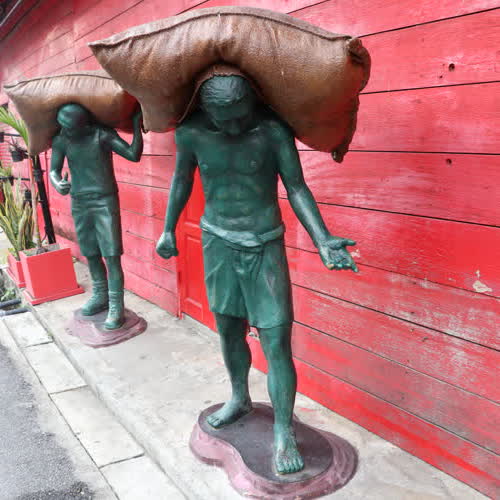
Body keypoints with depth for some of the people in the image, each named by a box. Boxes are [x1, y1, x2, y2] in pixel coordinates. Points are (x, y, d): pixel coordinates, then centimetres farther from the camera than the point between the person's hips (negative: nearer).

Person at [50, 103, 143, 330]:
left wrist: (136, 125, -23)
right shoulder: (60, 140, 0)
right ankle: (100, 296, 29)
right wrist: (57, 183, -23)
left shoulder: (103, 134, -12)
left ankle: (116, 306, -3)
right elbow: (53, 170, -1)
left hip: (105, 201, -5)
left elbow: (133, 154, -17)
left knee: (111, 255, -7)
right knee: (91, 254, 13)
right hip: (79, 203, 5)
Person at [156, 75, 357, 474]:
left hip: (265, 246, -3)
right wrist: (169, 230, 13)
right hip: (218, 242, 3)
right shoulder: (190, 132, -9)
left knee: (277, 342, -5)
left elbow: (297, 188, -11)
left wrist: (323, 240, -23)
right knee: (229, 330, 16)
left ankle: (284, 435, 10)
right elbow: (182, 179, 8)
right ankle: (240, 399, 41)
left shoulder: (274, 130, -16)